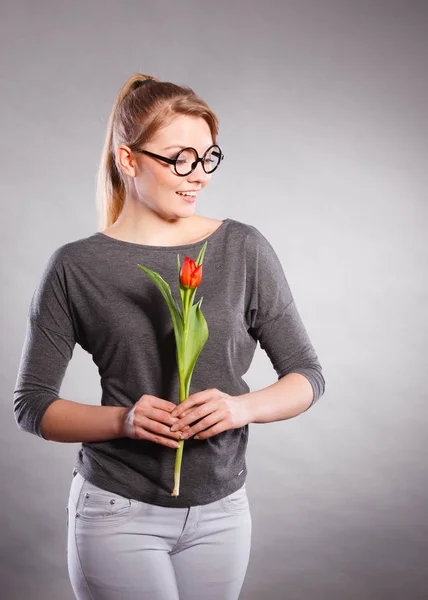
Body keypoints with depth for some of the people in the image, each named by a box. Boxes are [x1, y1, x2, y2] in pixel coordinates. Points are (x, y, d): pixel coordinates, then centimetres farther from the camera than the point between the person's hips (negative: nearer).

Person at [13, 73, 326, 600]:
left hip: (221, 512, 3)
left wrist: (243, 407, -19)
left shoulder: (244, 250, -3)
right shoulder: (75, 268, -7)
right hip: (119, 511, -2)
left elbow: (307, 376, 1)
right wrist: (124, 420, -19)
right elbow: (31, 404, -2)